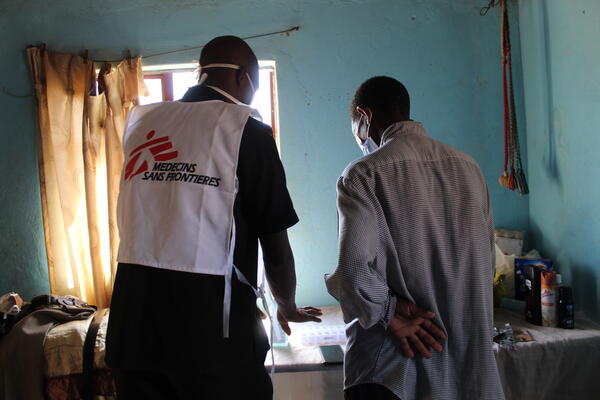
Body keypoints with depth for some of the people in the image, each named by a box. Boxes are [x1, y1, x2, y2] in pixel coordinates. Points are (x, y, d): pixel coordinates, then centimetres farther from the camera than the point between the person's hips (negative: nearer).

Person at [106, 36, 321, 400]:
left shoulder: (142, 121, 10)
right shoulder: (247, 129, -4)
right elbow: (276, 245, -4)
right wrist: (288, 308, 16)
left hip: (132, 319, 5)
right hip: (210, 324, -5)